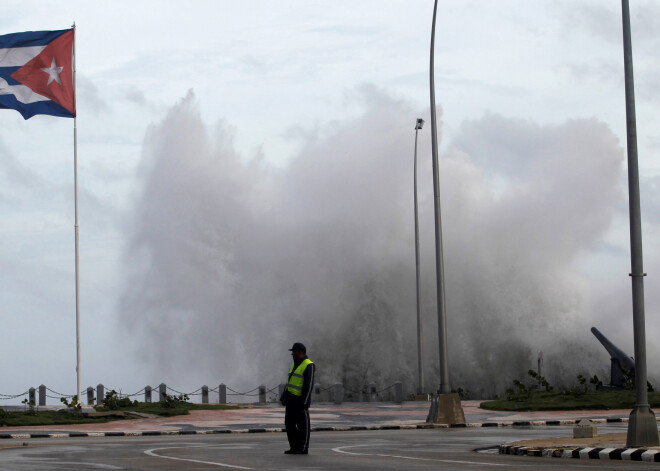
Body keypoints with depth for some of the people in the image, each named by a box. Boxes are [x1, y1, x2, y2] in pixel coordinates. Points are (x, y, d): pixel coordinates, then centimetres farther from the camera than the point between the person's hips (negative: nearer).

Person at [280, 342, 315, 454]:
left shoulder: (308, 366, -11)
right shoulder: (295, 365, 17)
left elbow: (309, 385, -17)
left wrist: (304, 401, -21)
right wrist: (283, 397, 18)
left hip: (299, 401, -9)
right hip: (291, 401, 9)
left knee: (302, 424, -3)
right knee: (289, 423, 10)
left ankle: (303, 448, 0)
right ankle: (294, 447, 15)